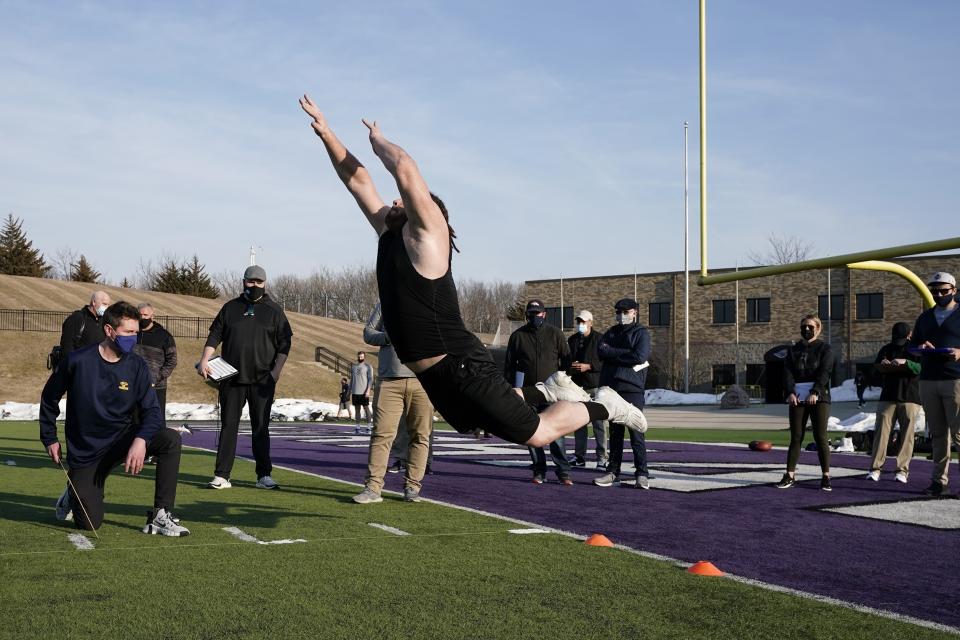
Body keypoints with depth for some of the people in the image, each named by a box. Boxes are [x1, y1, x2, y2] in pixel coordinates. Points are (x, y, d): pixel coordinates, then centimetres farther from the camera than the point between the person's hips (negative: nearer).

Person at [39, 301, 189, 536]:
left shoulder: (137, 366, -6)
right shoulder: (78, 361, -12)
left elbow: (151, 410, -11)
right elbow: (49, 398, 4)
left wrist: (141, 440, -30)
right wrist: (49, 439, 5)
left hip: (123, 439, 3)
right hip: (85, 452, -2)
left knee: (171, 439, -25)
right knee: (89, 524, -8)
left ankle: (161, 516, -19)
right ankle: (73, 494, 30)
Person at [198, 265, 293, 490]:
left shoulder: (274, 310, 6)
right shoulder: (230, 308, 11)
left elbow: (284, 343, 2)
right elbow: (215, 335, 9)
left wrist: (277, 370, -9)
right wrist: (205, 360, -5)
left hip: (262, 380, -1)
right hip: (231, 378, 1)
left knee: (261, 427, 2)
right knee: (228, 426, 2)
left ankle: (264, 476, 7)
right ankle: (221, 476, 3)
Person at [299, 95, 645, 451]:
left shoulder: (428, 232, -9)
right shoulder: (389, 235, 13)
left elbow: (405, 168, -23)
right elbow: (357, 180, 15)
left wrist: (378, 142, -5)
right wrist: (325, 132, 8)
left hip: (460, 365, -9)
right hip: (431, 374, 9)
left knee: (536, 434, -2)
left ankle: (602, 406, 19)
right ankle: (548, 390, 42)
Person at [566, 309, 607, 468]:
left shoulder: (599, 339, -2)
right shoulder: (572, 340, 15)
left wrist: (589, 366, -16)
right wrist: (571, 366, 0)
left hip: (595, 385, -5)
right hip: (577, 386, 5)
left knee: (599, 423, -5)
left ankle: (602, 457, -2)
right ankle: (579, 456, 15)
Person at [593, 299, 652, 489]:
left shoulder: (641, 332, 3)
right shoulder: (612, 332, 18)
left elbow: (640, 356, -14)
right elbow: (600, 350, 1)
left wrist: (612, 353, -6)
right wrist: (624, 355, -11)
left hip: (632, 390, -5)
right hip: (611, 388, 5)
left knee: (636, 434, -6)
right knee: (615, 433, 9)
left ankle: (642, 474, -3)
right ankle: (613, 471, 15)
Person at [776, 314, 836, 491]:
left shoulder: (824, 349, 5)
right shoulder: (794, 350, 15)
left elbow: (825, 372, -9)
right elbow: (787, 372, 4)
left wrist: (815, 392, -22)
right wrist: (790, 392, -13)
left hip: (818, 398, -3)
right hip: (797, 398, 3)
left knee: (820, 437, -5)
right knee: (796, 437, 3)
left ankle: (826, 476, -1)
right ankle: (790, 475, 5)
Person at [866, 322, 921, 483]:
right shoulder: (886, 349, 16)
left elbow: (921, 368, -9)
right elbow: (878, 366, 4)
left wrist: (905, 362, -25)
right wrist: (898, 366, -9)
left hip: (910, 398, -2)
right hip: (888, 397, 2)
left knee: (907, 434, -4)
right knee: (881, 432, -5)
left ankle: (902, 470, -1)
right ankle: (875, 468, -4)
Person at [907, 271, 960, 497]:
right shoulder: (925, 318, 20)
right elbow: (911, 344, 23)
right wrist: (920, 347, 1)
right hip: (928, 381, 5)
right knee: (937, 434, 6)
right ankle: (939, 480, 9)